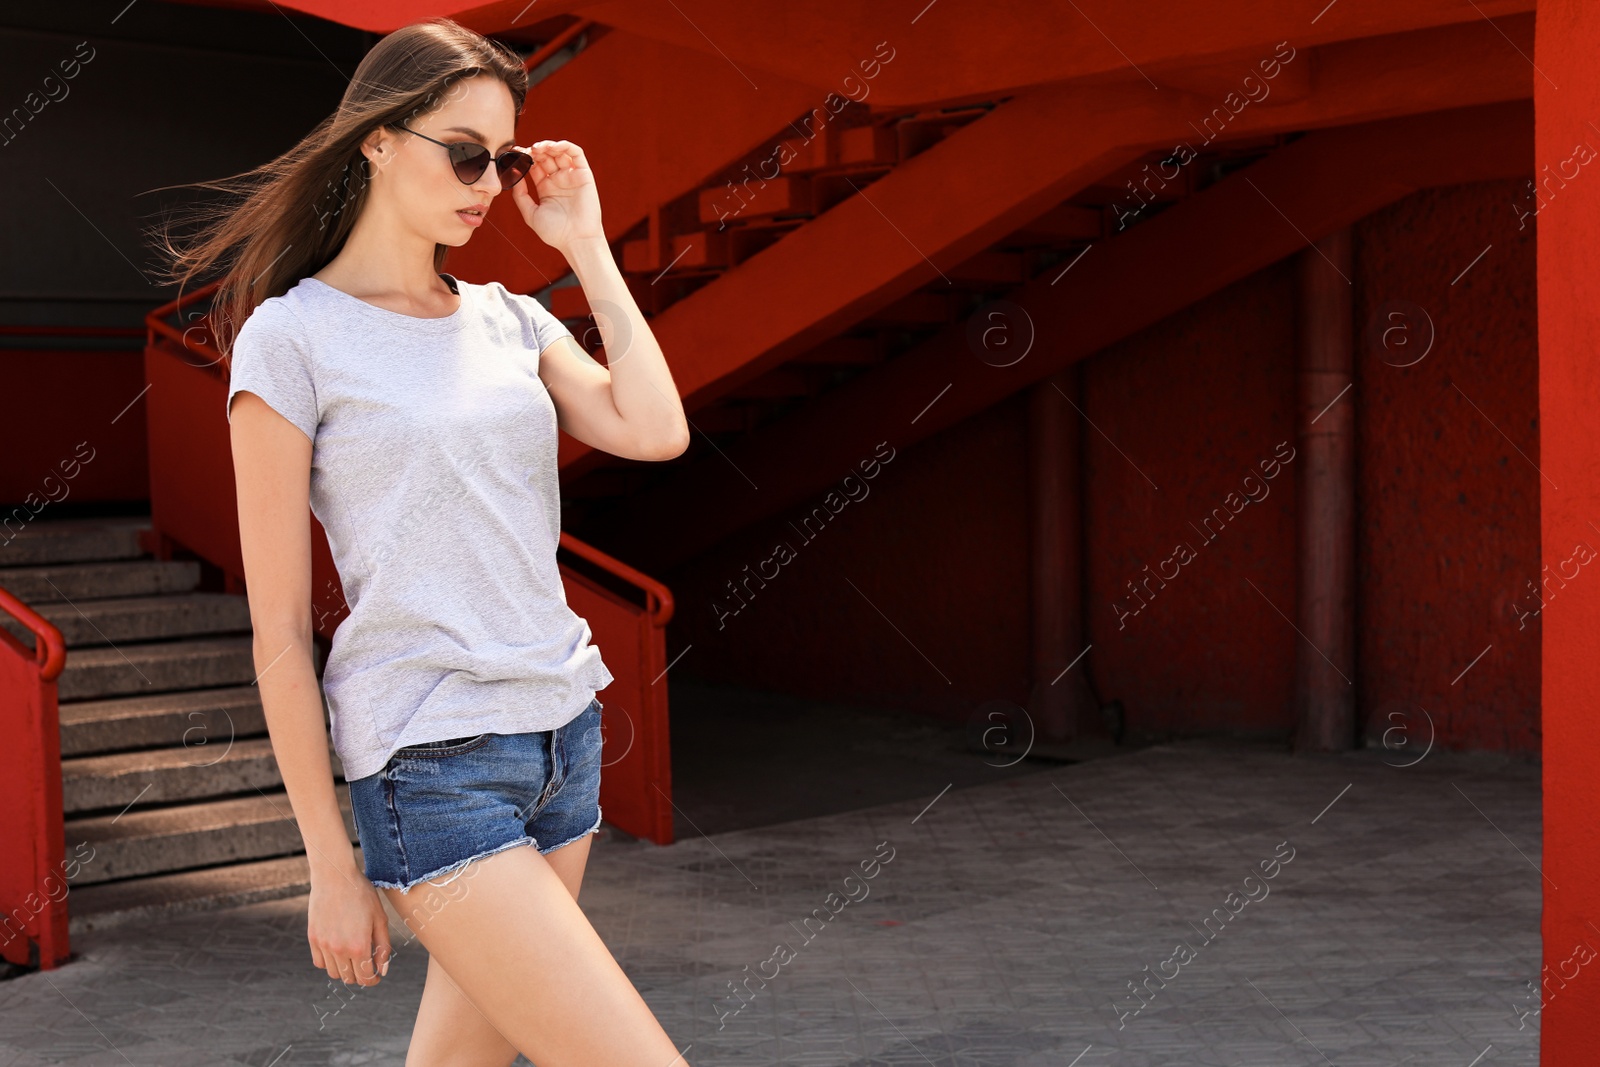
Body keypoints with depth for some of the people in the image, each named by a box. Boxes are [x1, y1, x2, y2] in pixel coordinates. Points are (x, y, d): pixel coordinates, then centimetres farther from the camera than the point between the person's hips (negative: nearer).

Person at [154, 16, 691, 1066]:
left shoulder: (509, 319, 11)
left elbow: (656, 431, -5)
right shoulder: (292, 338, -6)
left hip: (565, 730, 6)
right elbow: (280, 632, -6)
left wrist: (586, 245, 2)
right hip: (433, 764, -6)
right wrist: (332, 867, -6)